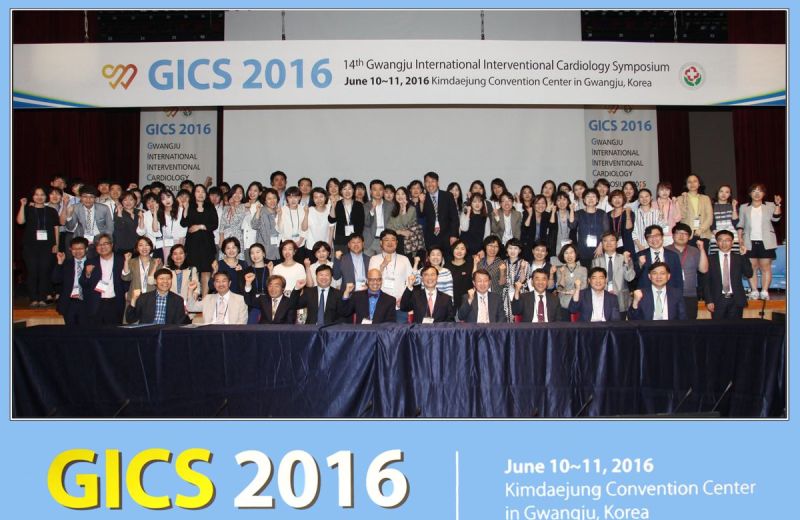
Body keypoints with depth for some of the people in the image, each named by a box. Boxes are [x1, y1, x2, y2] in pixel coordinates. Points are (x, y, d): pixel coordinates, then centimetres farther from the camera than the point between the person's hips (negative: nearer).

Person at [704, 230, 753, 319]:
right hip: (718, 300, -1)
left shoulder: (739, 258, 10)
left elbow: (749, 274, -3)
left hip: (736, 301, 1)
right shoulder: (710, 259, 5)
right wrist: (709, 301, -5)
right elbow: (706, 282, 3)